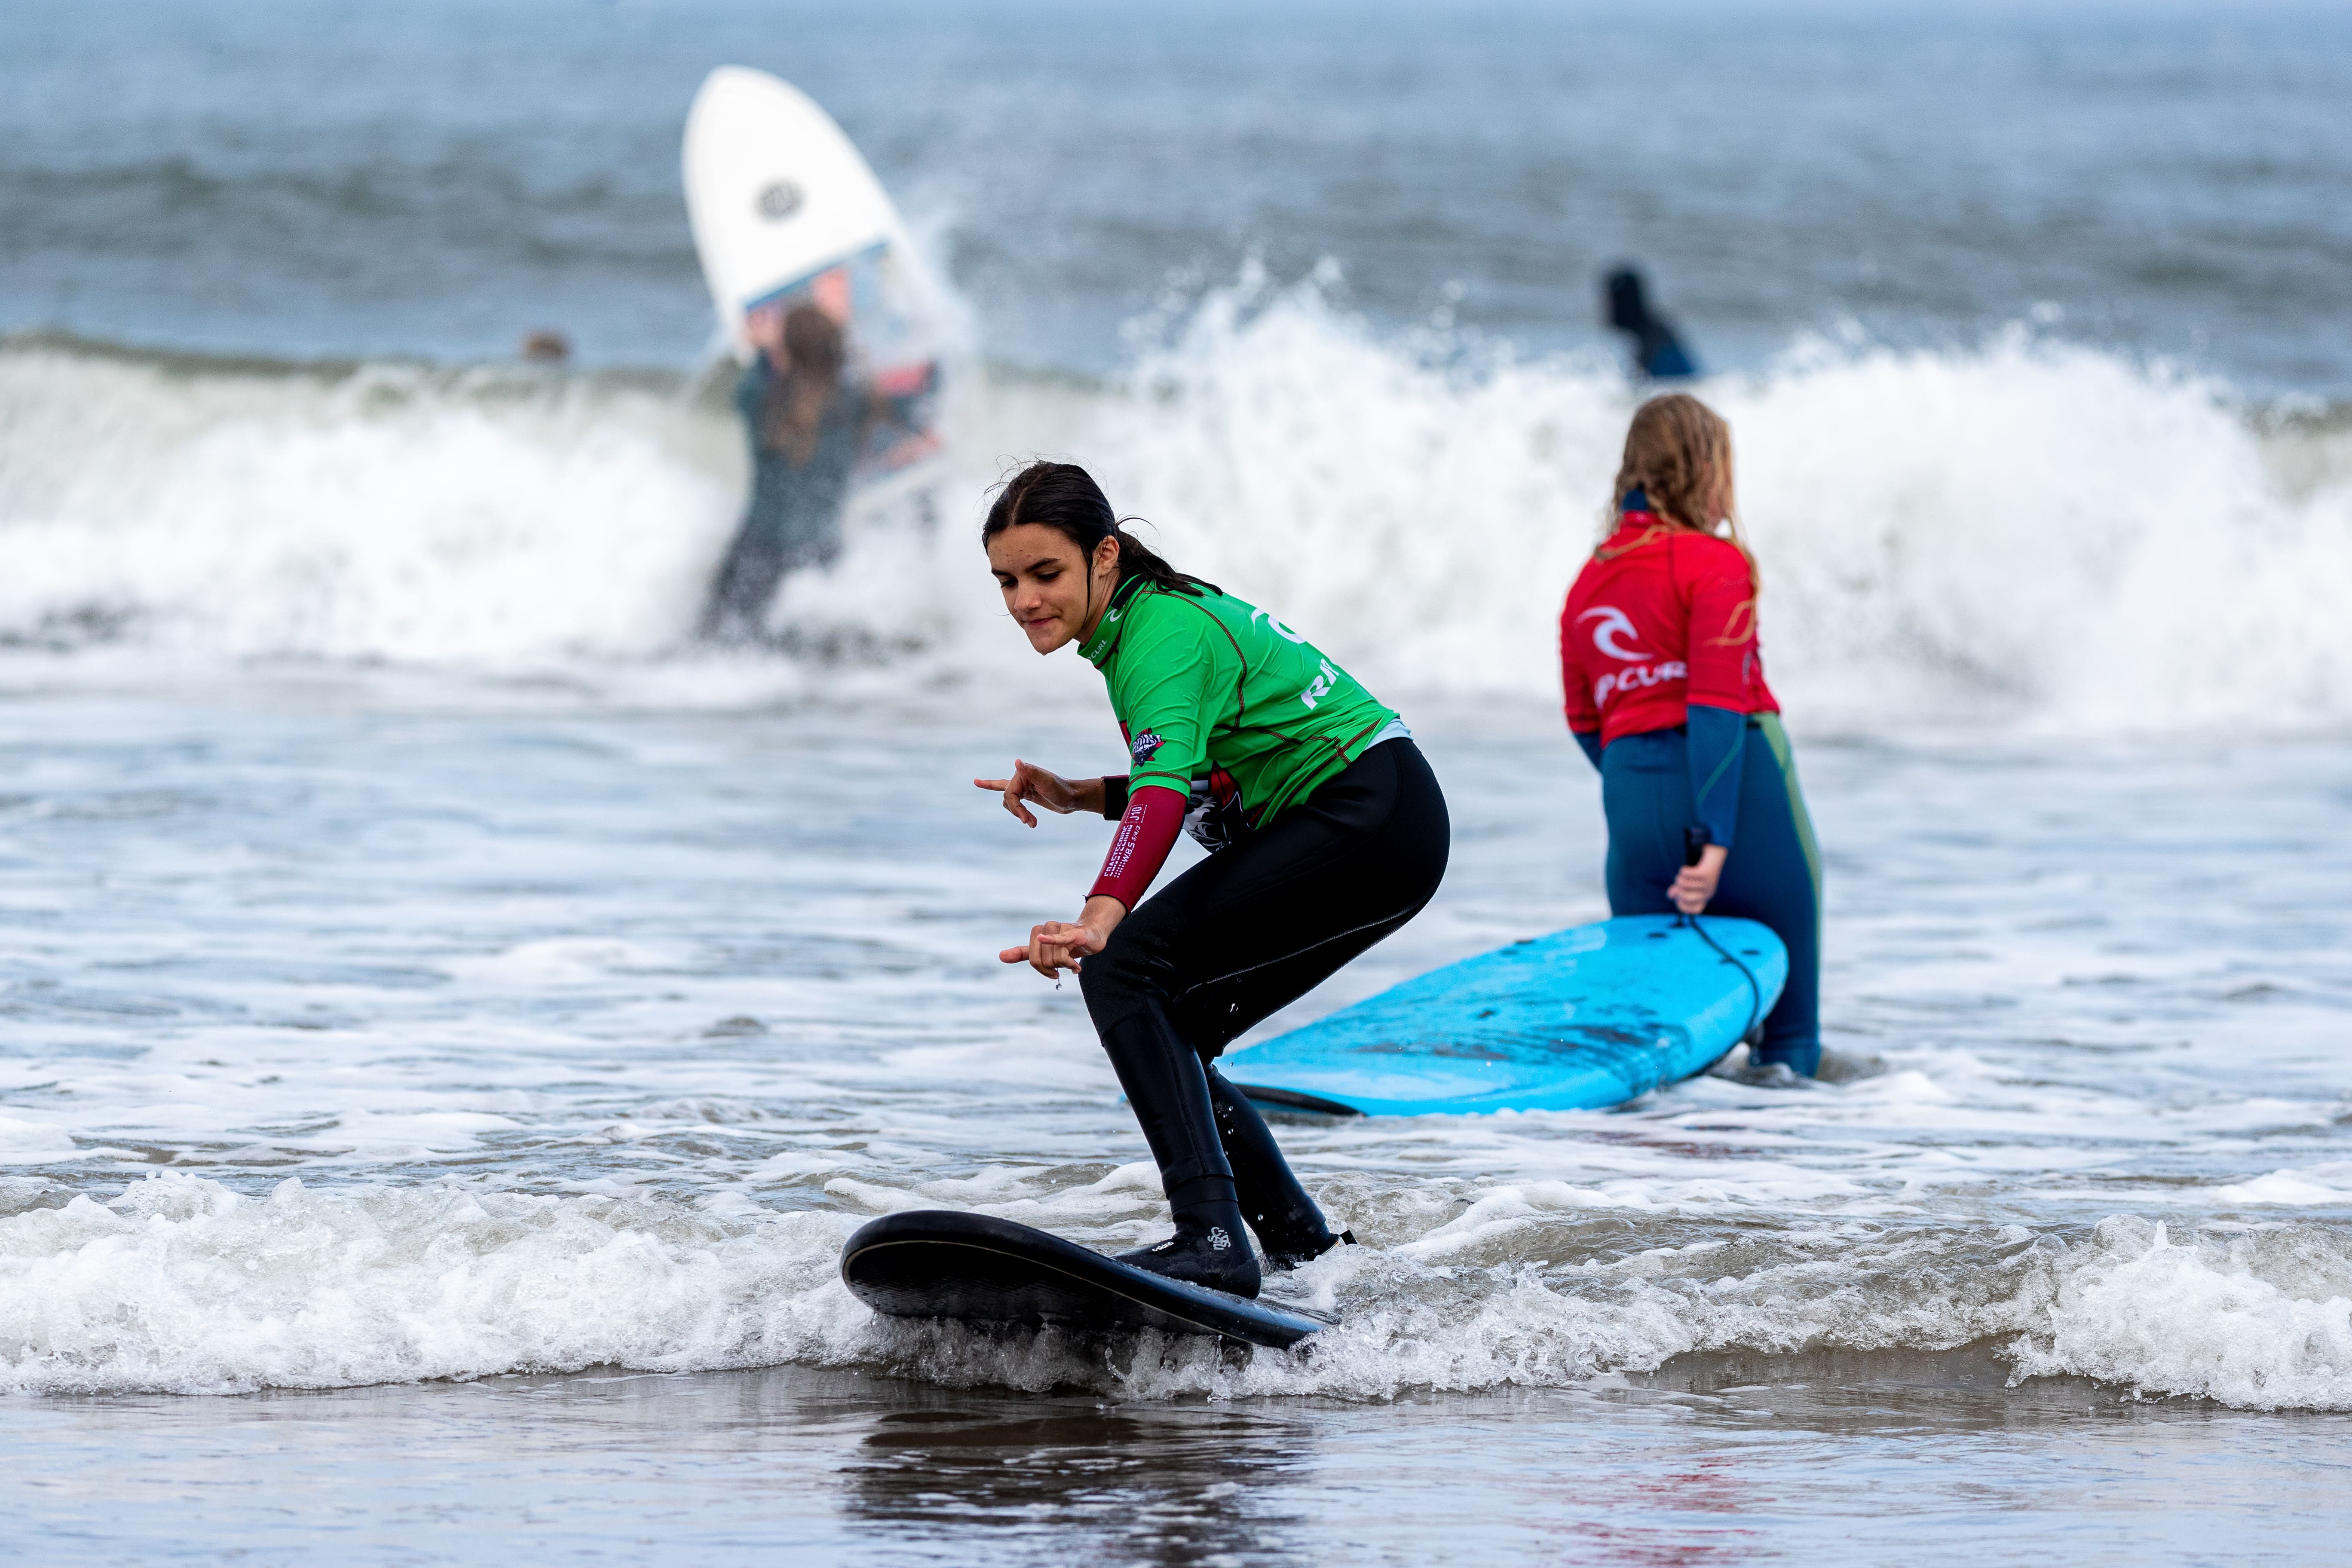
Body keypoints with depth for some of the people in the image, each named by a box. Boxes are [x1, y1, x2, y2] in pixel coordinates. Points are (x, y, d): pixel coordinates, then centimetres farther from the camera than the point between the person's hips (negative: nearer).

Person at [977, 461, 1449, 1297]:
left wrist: (1099, 918, -50)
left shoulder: (1162, 636, -17)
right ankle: (1307, 1256, 14)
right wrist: (1081, 796, 10)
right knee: (1164, 1035, 9)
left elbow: (1165, 790, -35)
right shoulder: (1152, 614, 13)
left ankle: (1211, 1240, -31)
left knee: (1124, 970, -19)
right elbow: (1200, 780, 23)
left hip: (1371, 819, -10)